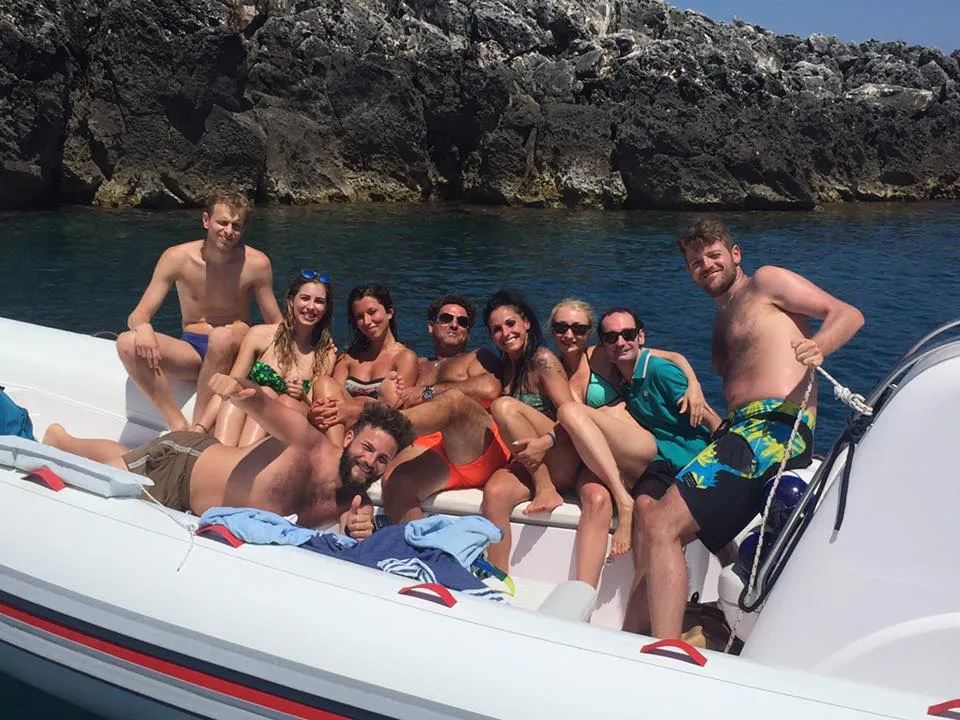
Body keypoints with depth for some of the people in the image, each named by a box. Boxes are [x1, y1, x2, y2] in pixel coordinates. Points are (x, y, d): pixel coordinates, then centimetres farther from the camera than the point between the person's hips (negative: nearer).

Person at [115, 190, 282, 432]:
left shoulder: (256, 264, -9)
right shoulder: (177, 257, -6)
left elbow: (276, 325, -3)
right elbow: (137, 315, -4)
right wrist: (143, 327, -31)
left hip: (233, 351, -2)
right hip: (191, 351, 2)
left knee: (222, 336, -38)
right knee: (127, 343, -24)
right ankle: (178, 425, -19)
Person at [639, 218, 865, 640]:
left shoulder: (766, 282, 8)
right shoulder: (722, 321, 31)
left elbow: (848, 313, -3)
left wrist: (818, 346, -22)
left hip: (773, 428, -10)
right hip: (739, 431, 10)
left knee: (660, 525, -23)